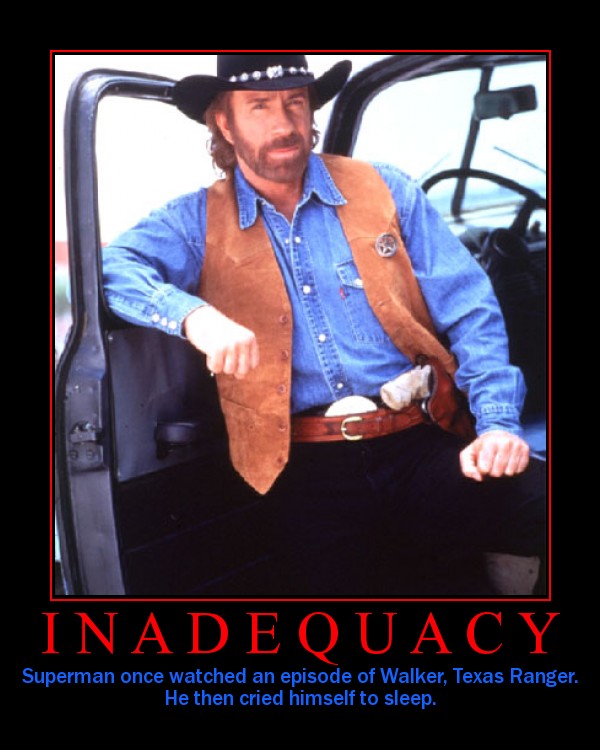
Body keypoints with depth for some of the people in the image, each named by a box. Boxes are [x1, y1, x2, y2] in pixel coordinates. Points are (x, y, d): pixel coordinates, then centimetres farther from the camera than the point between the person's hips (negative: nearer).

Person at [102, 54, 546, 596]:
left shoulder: (386, 190, 12)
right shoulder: (201, 220, 10)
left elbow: (469, 311, 8)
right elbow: (111, 266, -7)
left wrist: (498, 422, -6)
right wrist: (193, 314, -26)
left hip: (420, 447, 1)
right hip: (307, 471, 0)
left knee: (535, 503, -23)